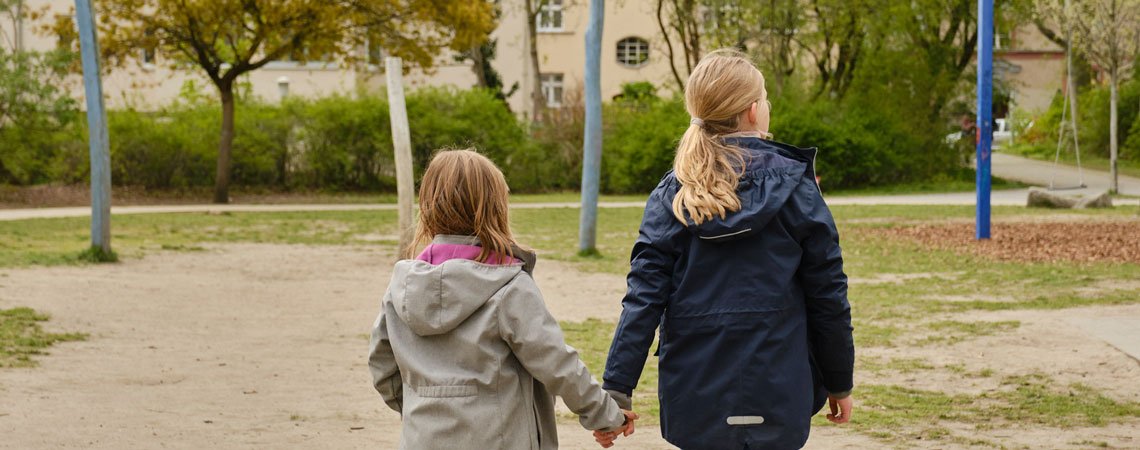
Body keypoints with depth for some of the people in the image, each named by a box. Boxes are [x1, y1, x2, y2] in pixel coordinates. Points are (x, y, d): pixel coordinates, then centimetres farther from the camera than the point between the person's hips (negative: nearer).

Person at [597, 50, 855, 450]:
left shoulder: (673, 194, 0)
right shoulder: (794, 185, -5)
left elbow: (643, 296, -7)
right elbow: (827, 295, -2)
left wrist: (617, 388, -6)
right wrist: (839, 383, 9)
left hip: (695, 398, 2)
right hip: (776, 398, -2)